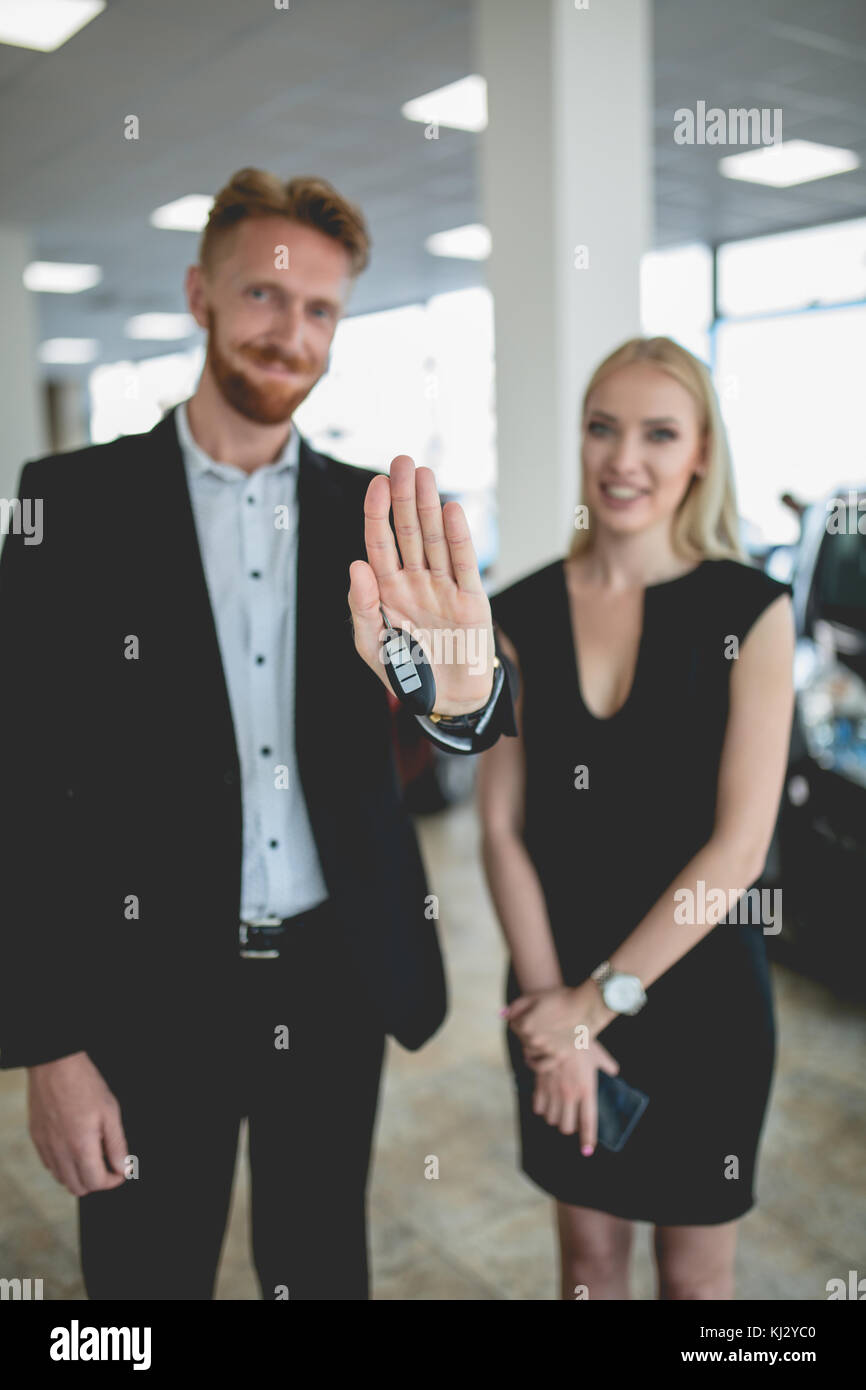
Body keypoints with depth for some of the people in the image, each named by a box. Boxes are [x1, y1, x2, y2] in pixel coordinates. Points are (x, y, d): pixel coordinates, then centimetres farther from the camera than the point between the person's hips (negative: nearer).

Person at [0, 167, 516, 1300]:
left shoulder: (369, 516, 1)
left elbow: (486, 727, -9)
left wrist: (463, 688, -34)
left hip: (338, 985, 3)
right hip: (152, 993, -2)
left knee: (325, 1270, 21)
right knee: (148, 1275, 16)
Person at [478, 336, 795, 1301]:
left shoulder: (749, 610, -10)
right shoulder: (521, 614, -2)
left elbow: (739, 843, -14)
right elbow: (502, 826, -4)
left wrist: (601, 997, -13)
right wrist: (550, 1001, -11)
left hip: (697, 987, -2)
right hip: (557, 988, 2)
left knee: (693, 1264, 17)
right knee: (588, 1249, 19)